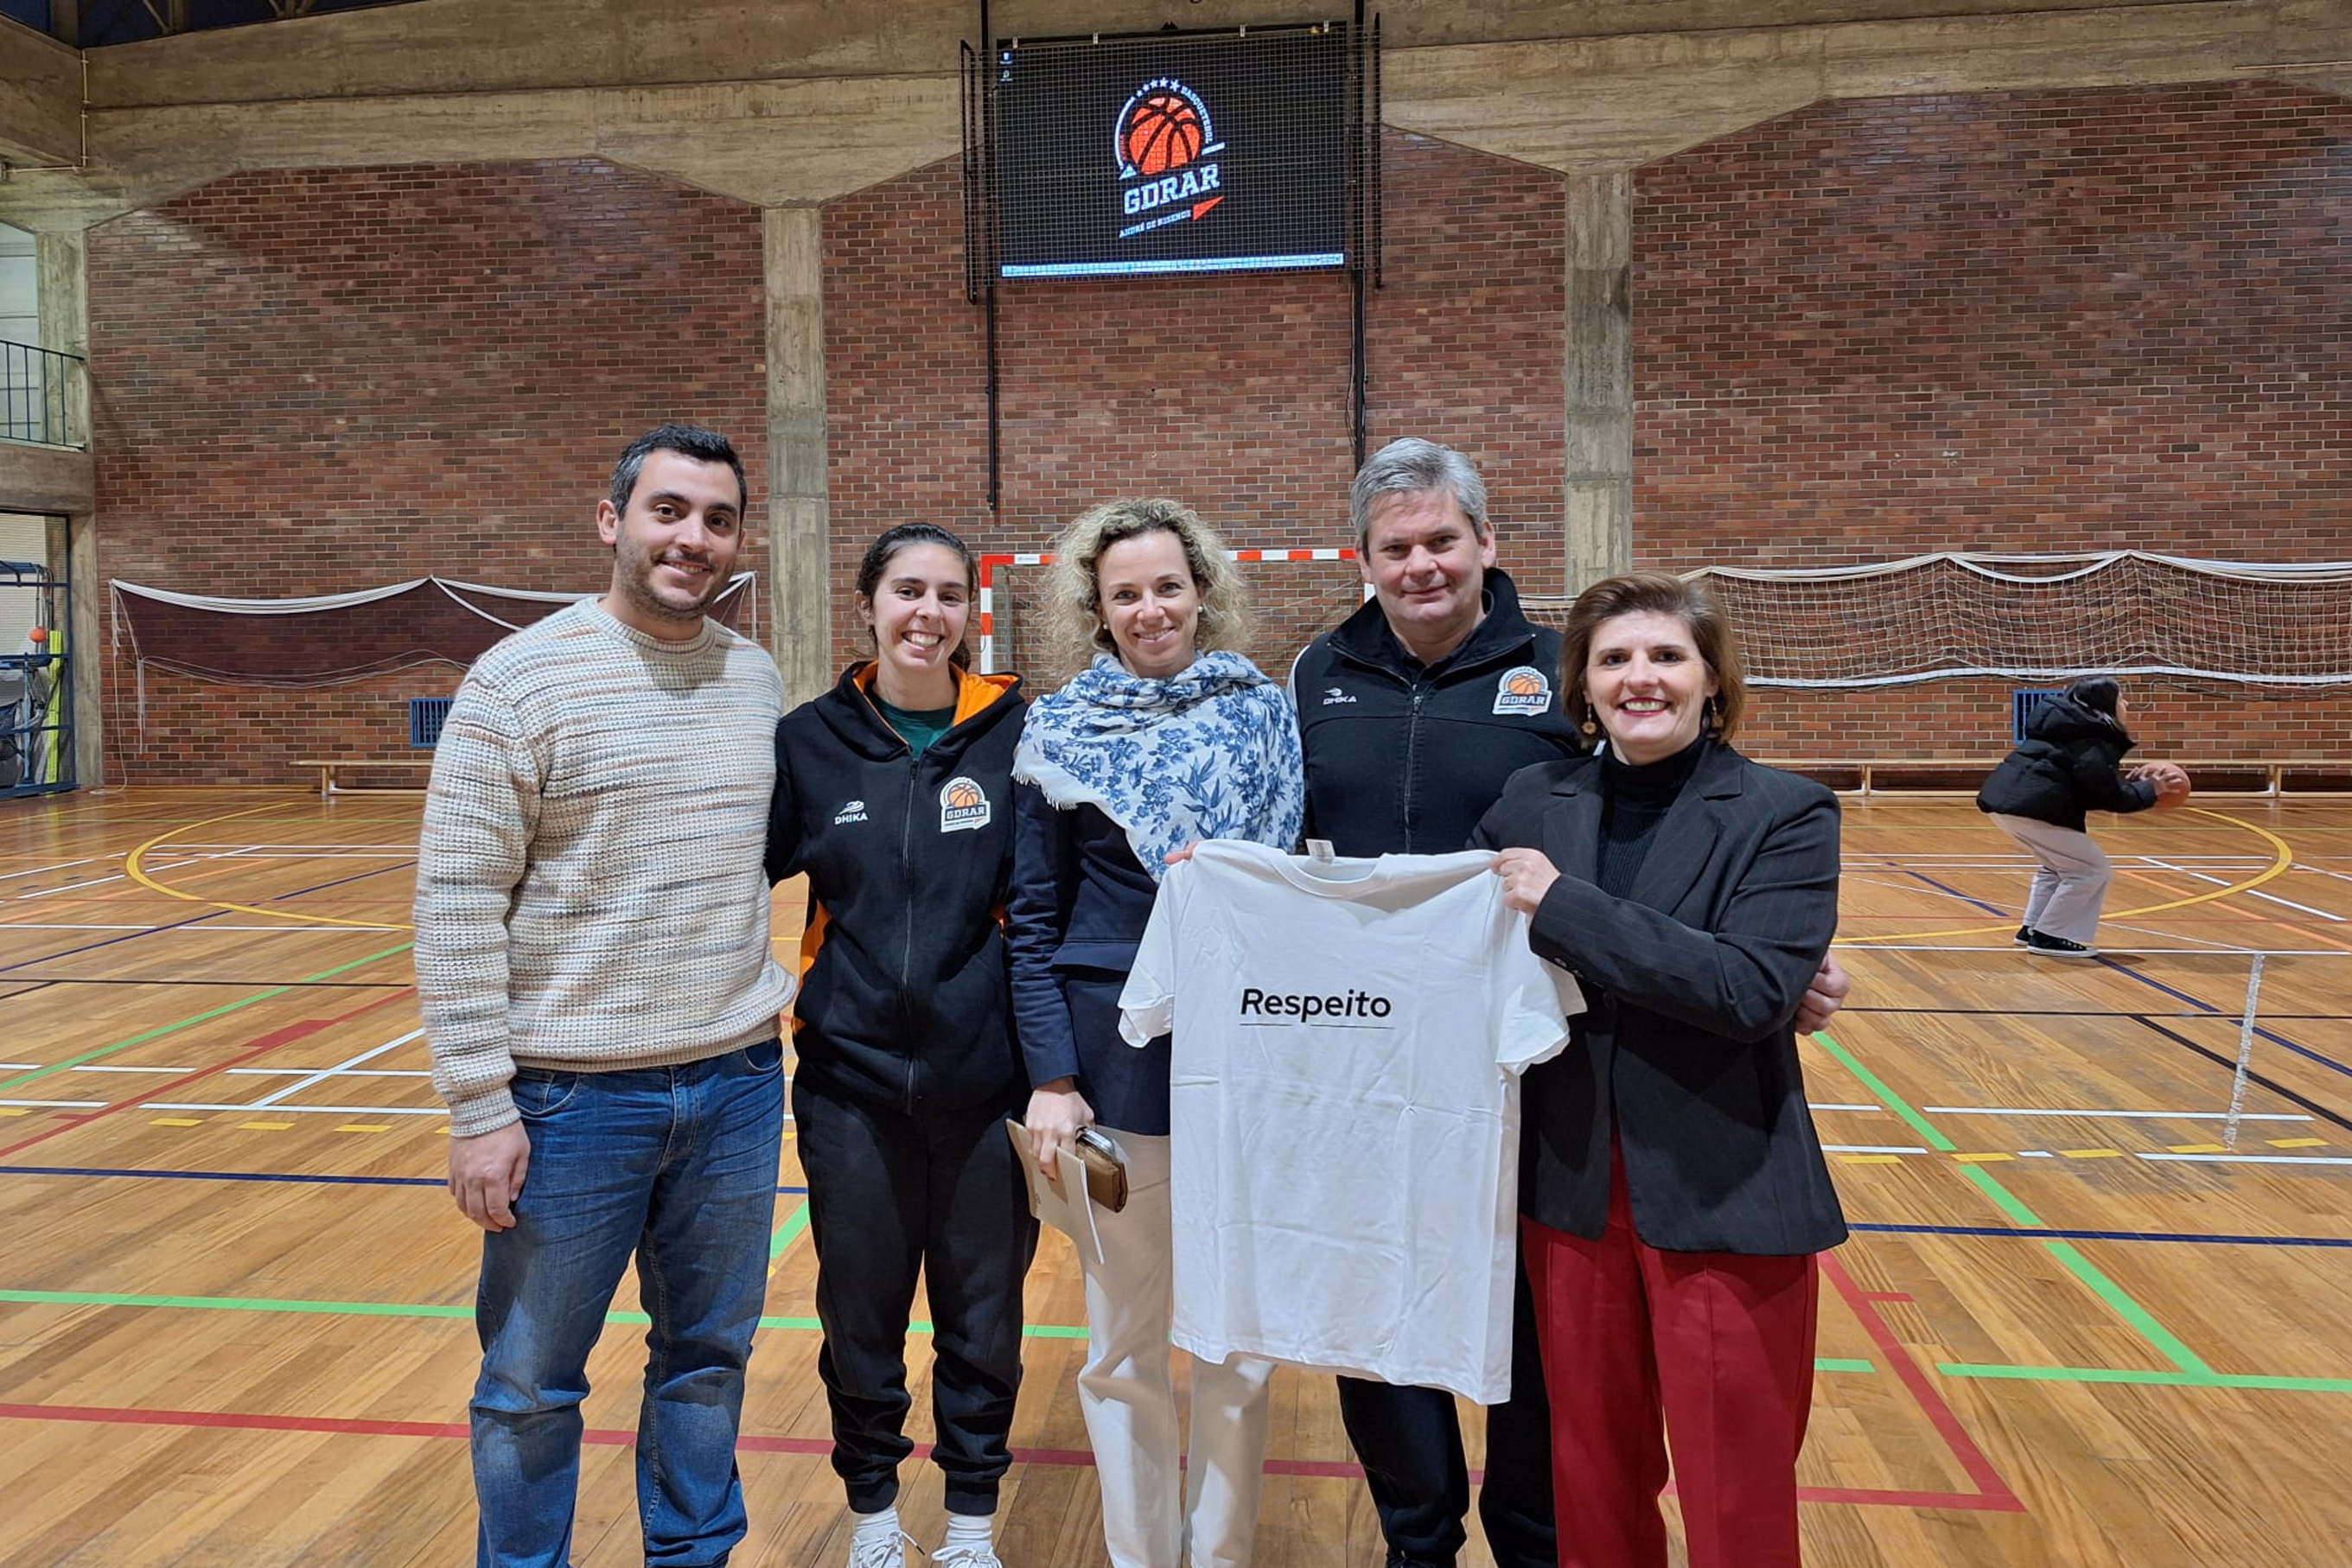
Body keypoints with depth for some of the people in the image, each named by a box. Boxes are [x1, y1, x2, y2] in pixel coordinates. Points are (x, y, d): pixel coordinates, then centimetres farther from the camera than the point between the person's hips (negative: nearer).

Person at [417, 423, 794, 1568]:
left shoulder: (757, 680, 5)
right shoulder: (520, 681, -10)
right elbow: (455, 906, -12)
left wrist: (763, 990, 11)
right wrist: (480, 1108, -13)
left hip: (738, 1085, 5)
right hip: (573, 1092, -4)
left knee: (709, 1359, 18)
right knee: (531, 1386, 12)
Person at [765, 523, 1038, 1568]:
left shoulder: (1013, 734, -5)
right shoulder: (810, 740, -1)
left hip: (985, 1082, -1)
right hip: (853, 1081, 1)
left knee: (982, 1316, 13)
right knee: (860, 1314, 14)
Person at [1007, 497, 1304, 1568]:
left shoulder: (1263, 711, 3)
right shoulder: (1061, 731, -2)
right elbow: (1034, 922, 0)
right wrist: (1050, 1077, -6)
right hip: (1115, 1056, -1)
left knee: (1238, 1340, 11)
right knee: (1124, 1344, 10)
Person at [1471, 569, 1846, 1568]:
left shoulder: (1786, 814, -8)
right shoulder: (1533, 801, 2)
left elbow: (1754, 988, -22)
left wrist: (1564, 907, -23)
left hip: (1725, 1202, -3)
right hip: (1569, 1191, 3)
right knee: (1594, 1473, 18)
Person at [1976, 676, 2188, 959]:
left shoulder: (2078, 731, 24)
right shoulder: (2096, 743, -5)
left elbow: (2087, 785, 27)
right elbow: (2112, 798, -8)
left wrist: (2130, 782, 22)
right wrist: (2150, 790, 5)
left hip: (2004, 796, 10)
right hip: (2030, 806, -10)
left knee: (2056, 865, 27)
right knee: (2091, 869, 1)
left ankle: (2032, 929, 25)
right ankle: (2047, 936, 2)